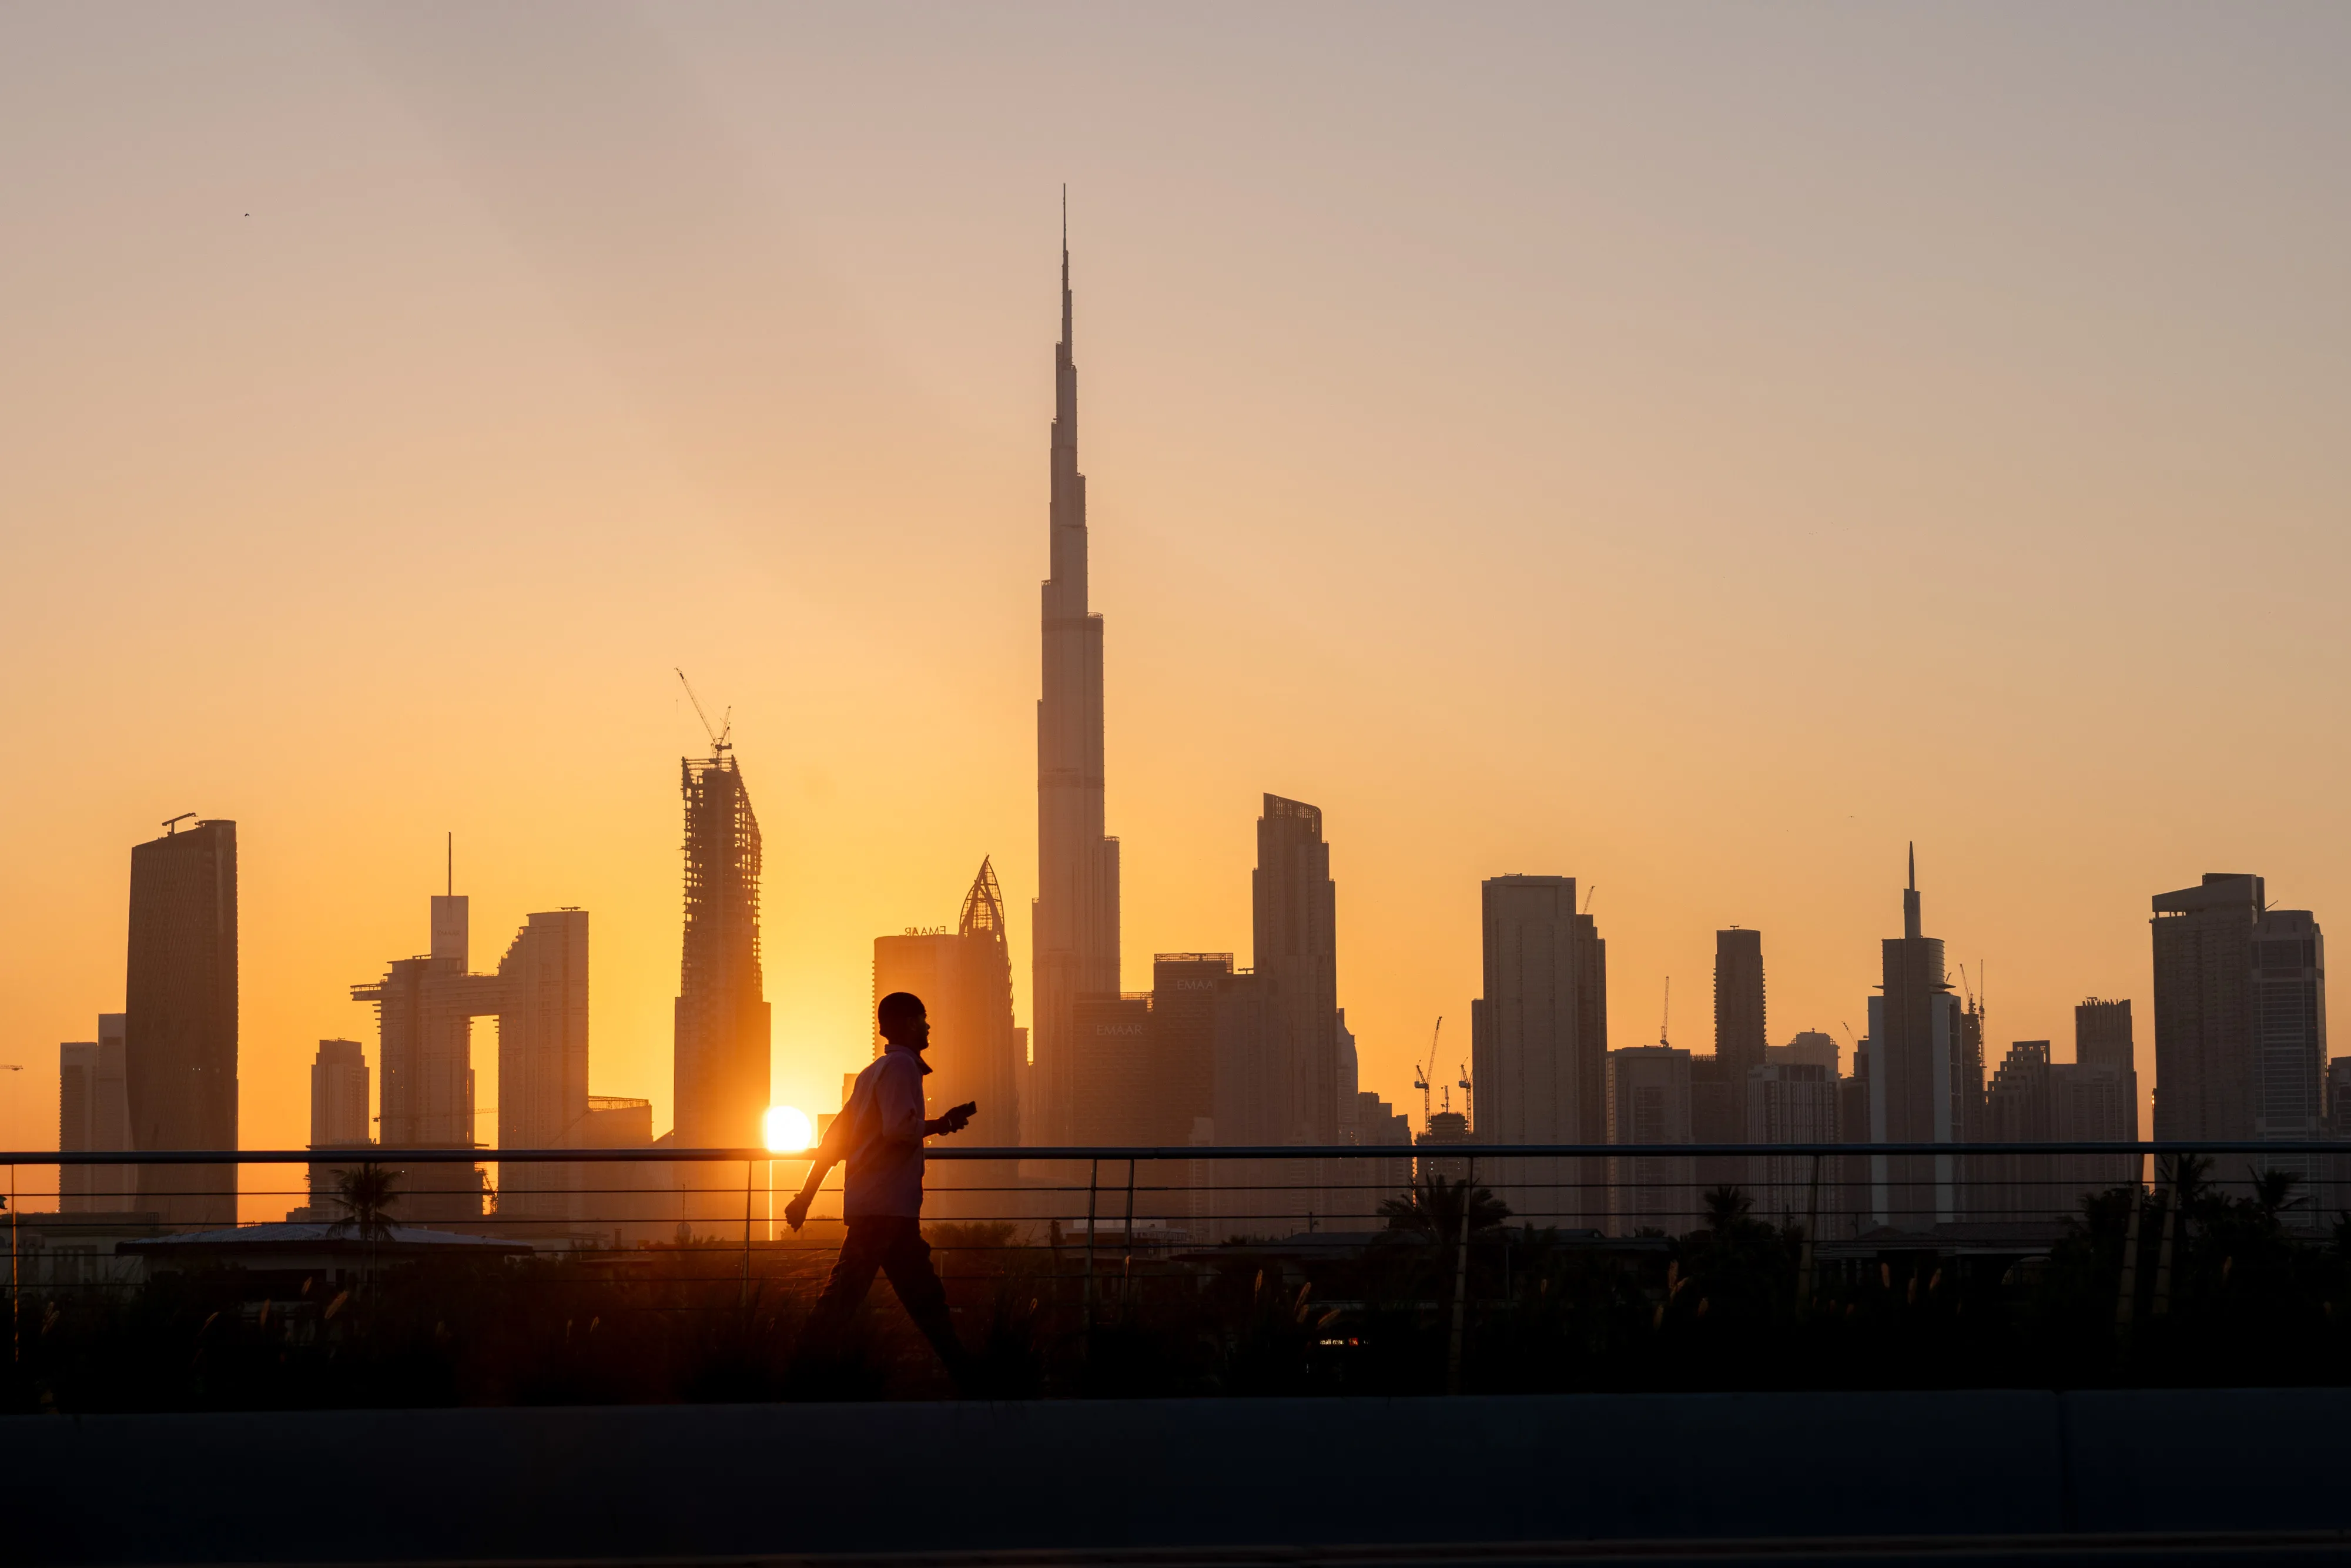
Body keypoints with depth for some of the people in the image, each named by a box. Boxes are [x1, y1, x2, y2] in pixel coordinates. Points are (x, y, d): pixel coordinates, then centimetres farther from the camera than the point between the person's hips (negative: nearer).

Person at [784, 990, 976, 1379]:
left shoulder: (875, 1071, 21)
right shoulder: (901, 1066, -7)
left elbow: (835, 1138, 19)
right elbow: (900, 1129, -21)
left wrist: (806, 1196, 17)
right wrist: (942, 1125, -3)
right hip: (886, 1205, -10)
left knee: (924, 1295, 12)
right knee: (845, 1293, -13)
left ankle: (964, 1374, 16)